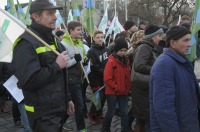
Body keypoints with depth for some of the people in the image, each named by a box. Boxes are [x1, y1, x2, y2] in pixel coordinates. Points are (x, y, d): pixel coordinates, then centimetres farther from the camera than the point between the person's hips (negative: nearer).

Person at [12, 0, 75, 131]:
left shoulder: (53, 39, 13)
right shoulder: (26, 43, -17)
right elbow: (28, 81, -27)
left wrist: (67, 99, 19)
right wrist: (56, 66, -21)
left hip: (59, 108, 9)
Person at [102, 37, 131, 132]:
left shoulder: (125, 60, 7)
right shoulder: (111, 61, -14)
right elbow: (107, 79, -18)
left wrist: (128, 87, 4)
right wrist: (117, 88, -16)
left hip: (123, 92, 6)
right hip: (112, 92, -6)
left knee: (124, 112, 7)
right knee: (111, 112, 6)